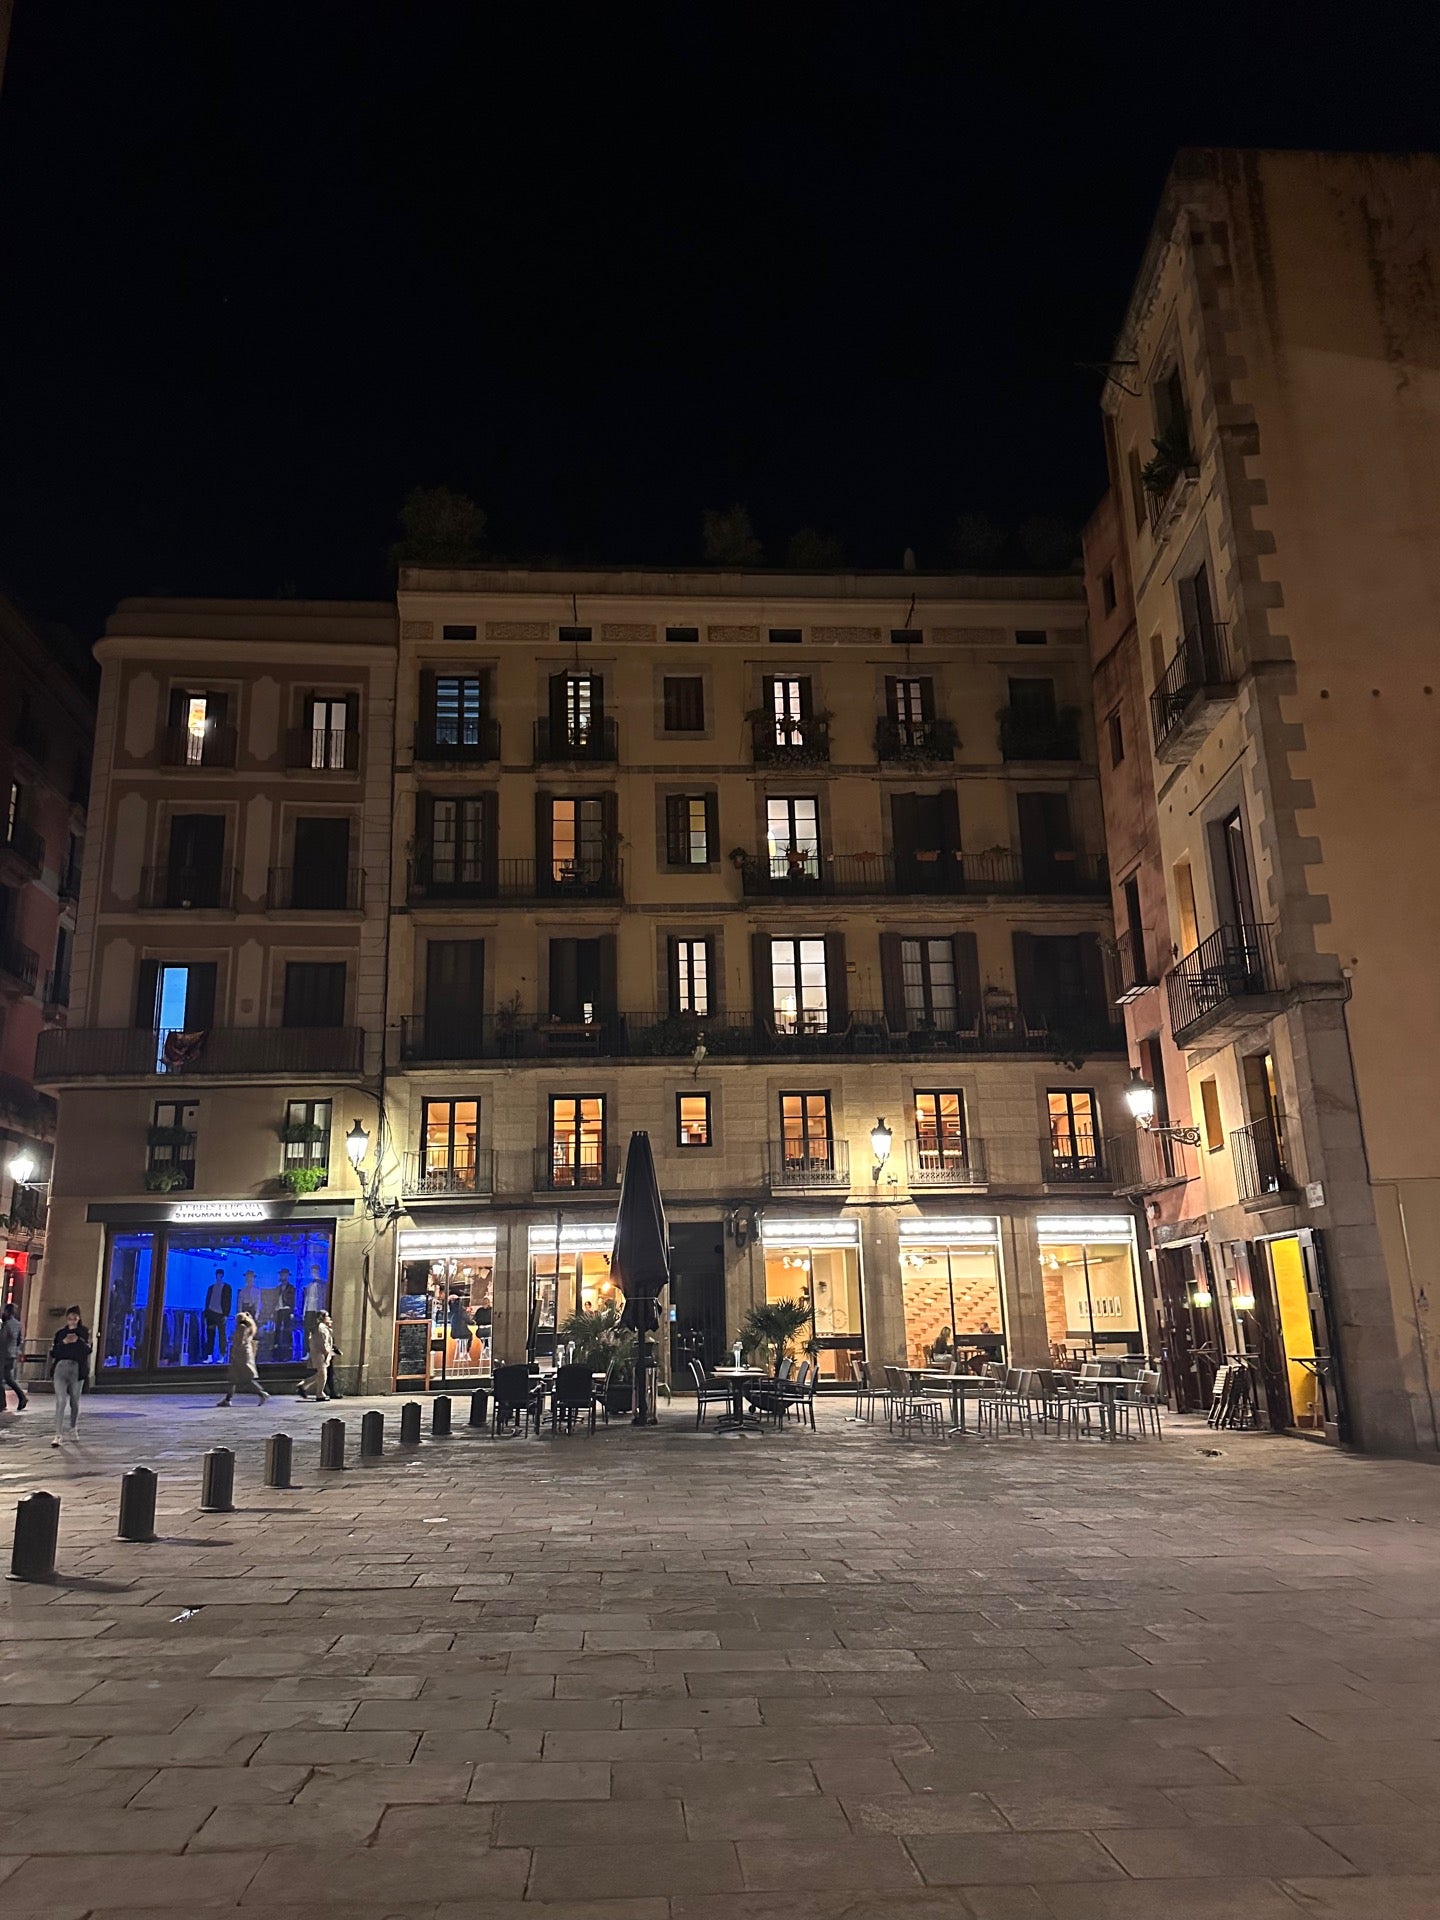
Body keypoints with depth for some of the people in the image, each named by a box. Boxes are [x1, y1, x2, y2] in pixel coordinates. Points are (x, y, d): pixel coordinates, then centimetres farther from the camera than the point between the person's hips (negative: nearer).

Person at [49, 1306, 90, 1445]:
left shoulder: (84, 1332, 8)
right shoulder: (60, 1333, 13)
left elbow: (86, 1350, -4)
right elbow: (53, 1351, 5)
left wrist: (77, 1340, -18)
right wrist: (64, 1342, -9)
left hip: (76, 1370, 0)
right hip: (60, 1368, 0)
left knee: (75, 1402, 9)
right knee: (60, 1401, -11)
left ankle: (73, 1429, 30)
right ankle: (58, 1435, -12)